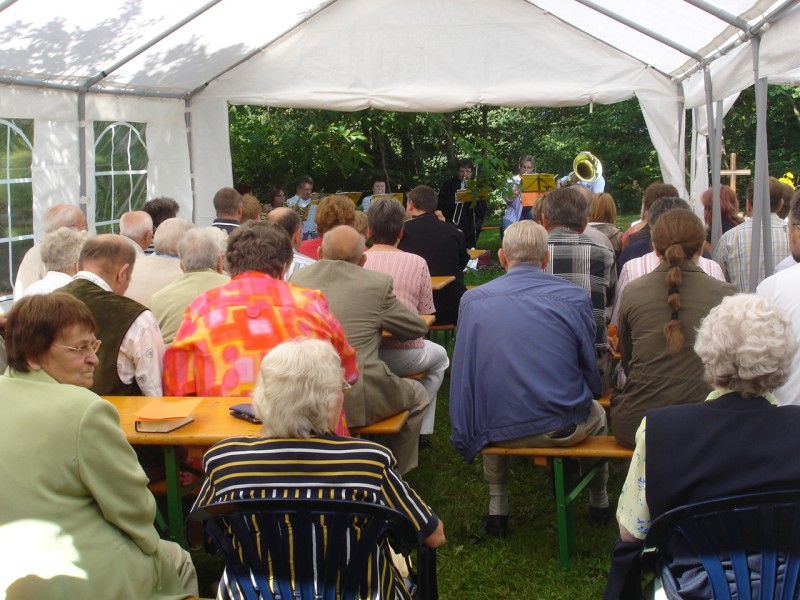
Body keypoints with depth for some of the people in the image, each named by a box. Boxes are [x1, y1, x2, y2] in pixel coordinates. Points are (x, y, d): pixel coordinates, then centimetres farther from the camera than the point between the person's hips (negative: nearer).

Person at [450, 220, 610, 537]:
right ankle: (599, 502, 50)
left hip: (497, 430, 1)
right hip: (564, 427, -1)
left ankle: (497, 505, 34)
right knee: (597, 414, 34)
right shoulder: (574, 297, -4)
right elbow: (591, 373, 2)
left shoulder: (472, 299, -1)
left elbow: (465, 372, 6)